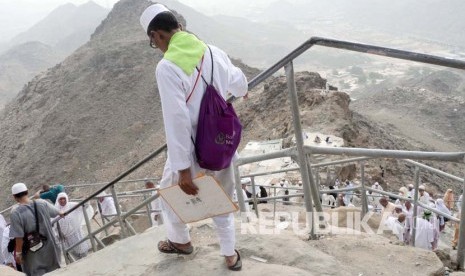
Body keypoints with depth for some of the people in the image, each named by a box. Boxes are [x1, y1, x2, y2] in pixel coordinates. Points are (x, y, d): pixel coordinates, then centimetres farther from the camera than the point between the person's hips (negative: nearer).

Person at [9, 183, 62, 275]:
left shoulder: (16, 214, -20)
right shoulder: (42, 203, -8)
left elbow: (19, 237, -19)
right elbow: (55, 211, 12)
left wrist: (18, 253, -5)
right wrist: (61, 213, 35)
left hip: (33, 251, -4)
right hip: (49, 247, 4)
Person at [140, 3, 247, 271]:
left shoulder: (167, 66, -22)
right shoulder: (214, 52, -2)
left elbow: (177, 121, -26)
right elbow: (237, 80, 18)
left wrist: (183, 169, -21)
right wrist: (243, 91, 43)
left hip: (194, 152, -5)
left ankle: (181, 241, 46)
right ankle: (231, 255, 37)